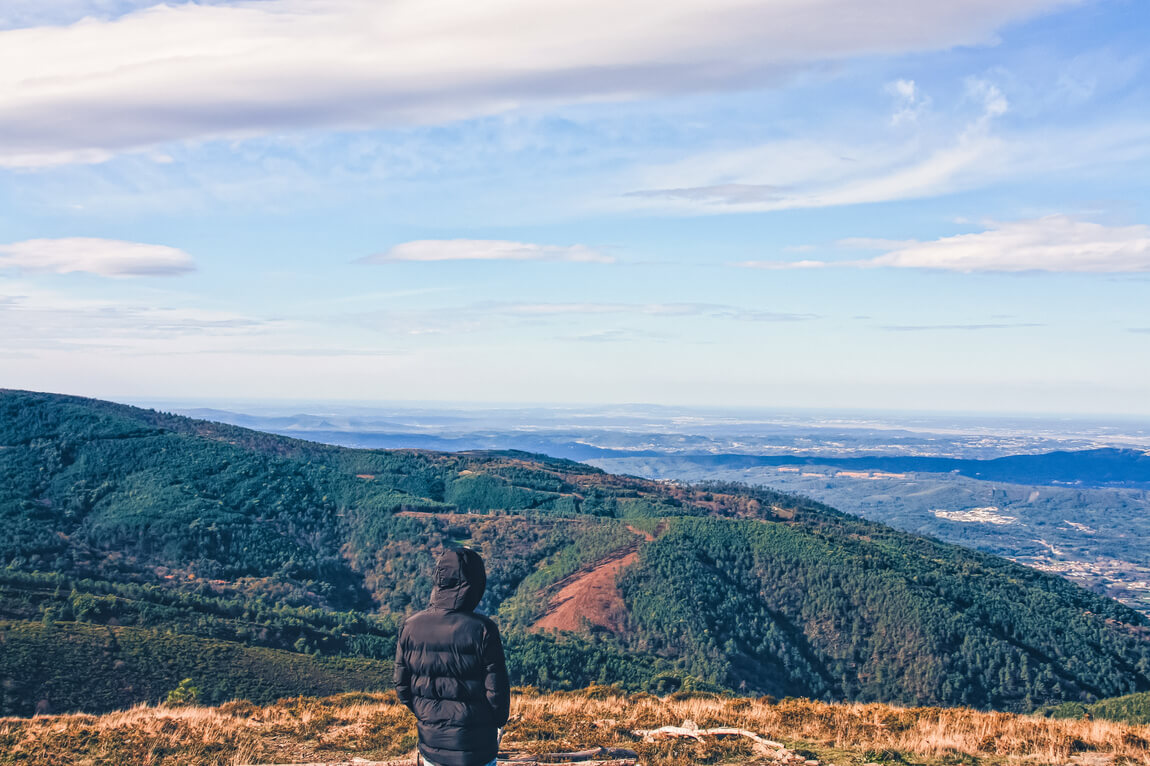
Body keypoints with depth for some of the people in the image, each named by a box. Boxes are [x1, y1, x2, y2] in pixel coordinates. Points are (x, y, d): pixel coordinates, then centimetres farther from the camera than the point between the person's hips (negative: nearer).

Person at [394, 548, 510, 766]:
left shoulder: (410, 627, -7)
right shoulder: (482, 629, -18)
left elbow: (402, 686, 2)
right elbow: (496, 689, -13)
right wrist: (498, 722, 7)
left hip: (430, 742, 4)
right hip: (475, 746, -3)